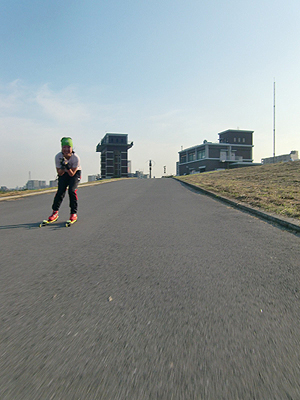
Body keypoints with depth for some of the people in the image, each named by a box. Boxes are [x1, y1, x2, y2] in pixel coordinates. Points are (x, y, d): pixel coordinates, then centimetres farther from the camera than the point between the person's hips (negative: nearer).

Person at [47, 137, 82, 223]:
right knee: (60, 191, -12)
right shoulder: (58, 157, -23)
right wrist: (63, 168, -36)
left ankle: (74, 214, -8)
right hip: (63, 174, 2)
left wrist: (68, 167, -43)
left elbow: (72, 174, -25)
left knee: (72, 190, -19)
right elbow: (60, 173, -17)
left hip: (75, 173, -2)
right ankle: (55, 212, 2)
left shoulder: (76, 158, -29)